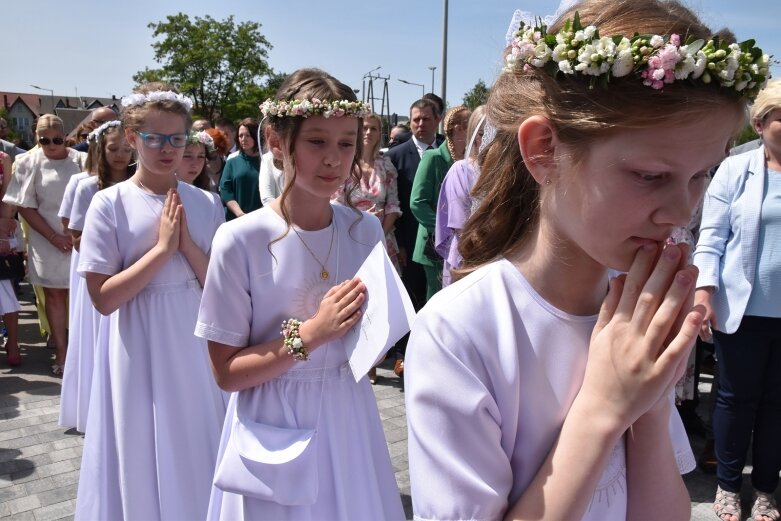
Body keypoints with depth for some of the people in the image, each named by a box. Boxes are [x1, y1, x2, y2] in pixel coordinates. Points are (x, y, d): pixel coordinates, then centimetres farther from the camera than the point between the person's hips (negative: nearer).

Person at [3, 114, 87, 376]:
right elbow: (25, 207, -2)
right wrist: (54, 237, -10)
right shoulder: (29, 162, -1)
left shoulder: (81, 160, -1)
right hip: (47, 240, 0)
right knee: (54, 294, 7)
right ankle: (61, 352, 16)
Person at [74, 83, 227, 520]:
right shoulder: (110, 204, -8)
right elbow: (104, 298, -12)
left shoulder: (206, 203, -1)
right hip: (137, 350, -2)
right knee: (143, 454, 11)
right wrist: (161, 249, -18)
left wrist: (187, 243, -16)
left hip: (194, 343, 3)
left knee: (196, 447, 15)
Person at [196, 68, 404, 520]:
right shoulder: (241, 240, -16)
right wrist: (310, 334, -23)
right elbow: (227, 372, -12)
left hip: (348, 421, 4)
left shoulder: (367, 231, -4)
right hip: (276, 432, -3)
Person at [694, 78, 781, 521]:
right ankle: (728, 484, 27)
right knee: (737, 397, 10)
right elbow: (712, 236, -4)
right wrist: (704, 292, -13)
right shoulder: (735, 170, -1)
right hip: (741, 307, -2)